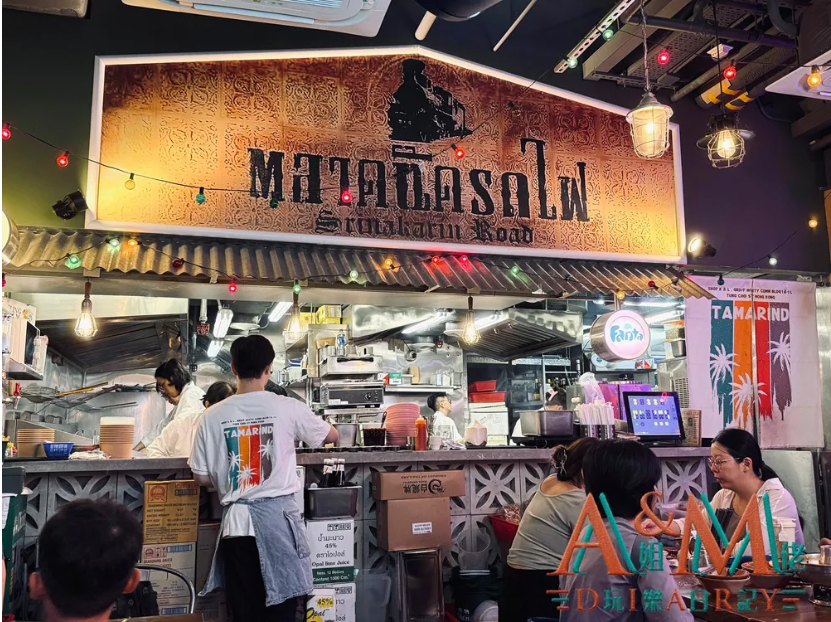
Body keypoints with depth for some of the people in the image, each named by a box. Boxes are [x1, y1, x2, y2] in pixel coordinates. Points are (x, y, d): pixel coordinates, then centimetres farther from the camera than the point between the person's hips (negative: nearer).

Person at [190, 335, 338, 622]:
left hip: (237, 521, 2)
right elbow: (332, 436, 12)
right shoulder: (288, 408, -6)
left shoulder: (213, 416, -3)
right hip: (278, 518, -1)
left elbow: (203, 478, 3)